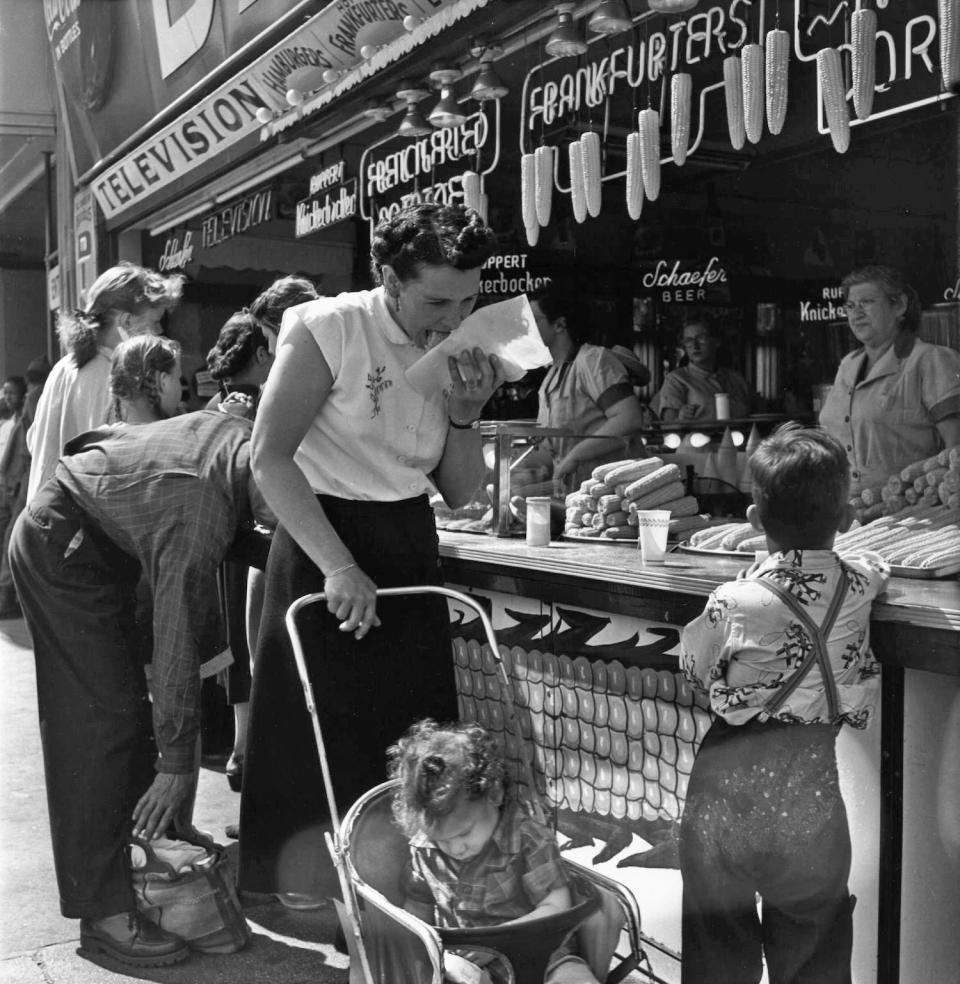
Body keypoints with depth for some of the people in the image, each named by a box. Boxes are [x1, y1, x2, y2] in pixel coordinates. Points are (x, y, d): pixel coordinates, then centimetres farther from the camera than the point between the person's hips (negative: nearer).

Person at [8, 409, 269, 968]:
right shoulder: (199, 514, -34)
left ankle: (147, 841, 25)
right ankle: (103, 911, -7)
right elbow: (178, 644, -30)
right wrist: (176, 762, -23)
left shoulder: (241, 436, -11)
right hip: (63, 546, -10)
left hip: (101, 540, 10)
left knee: (129, 706, 13)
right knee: (103, 717, -12)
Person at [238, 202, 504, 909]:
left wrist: (465, 415, -11)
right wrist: (338, 565, -26)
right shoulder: (326, 329, -14)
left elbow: (460, 493, 7)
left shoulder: (463, 354, 3)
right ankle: (305, 892, 19)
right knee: (321, 739, 0)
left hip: (411, 547, 6)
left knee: (415, 733, 9)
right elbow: (270, 457, -19)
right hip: (322, 541, -5)